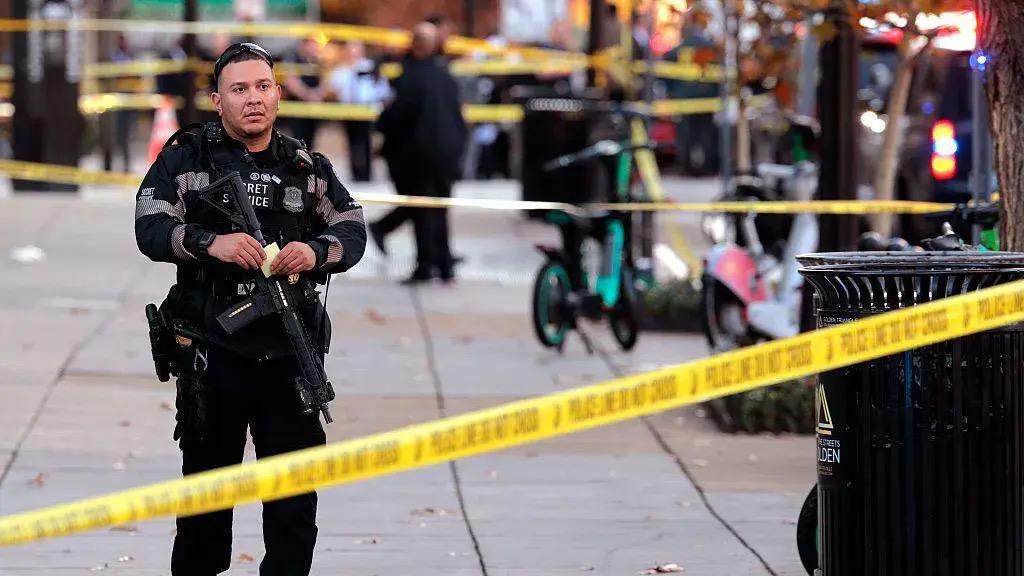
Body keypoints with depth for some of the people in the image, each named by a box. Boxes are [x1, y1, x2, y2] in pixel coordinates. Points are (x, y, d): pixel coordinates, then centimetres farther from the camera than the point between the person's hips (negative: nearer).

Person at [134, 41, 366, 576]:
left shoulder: (307, 167, 8)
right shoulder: (187, 157, 1)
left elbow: (352, 231, 4)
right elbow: (151, 228, -9)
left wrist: (317, 251, -18)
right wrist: (210, 243, -26)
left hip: (288, 352, 1)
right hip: (210, 351, -1)